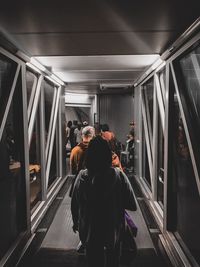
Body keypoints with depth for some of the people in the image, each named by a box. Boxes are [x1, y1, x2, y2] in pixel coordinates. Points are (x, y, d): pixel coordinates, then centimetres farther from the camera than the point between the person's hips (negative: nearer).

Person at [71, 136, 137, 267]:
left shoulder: (82, 176, -18)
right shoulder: (119, 176, -21)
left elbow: (74, 204, -7)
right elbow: (132, 205, -17)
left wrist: (75, 222, 11)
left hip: (90, 231, 1)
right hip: (114, 230, 0)